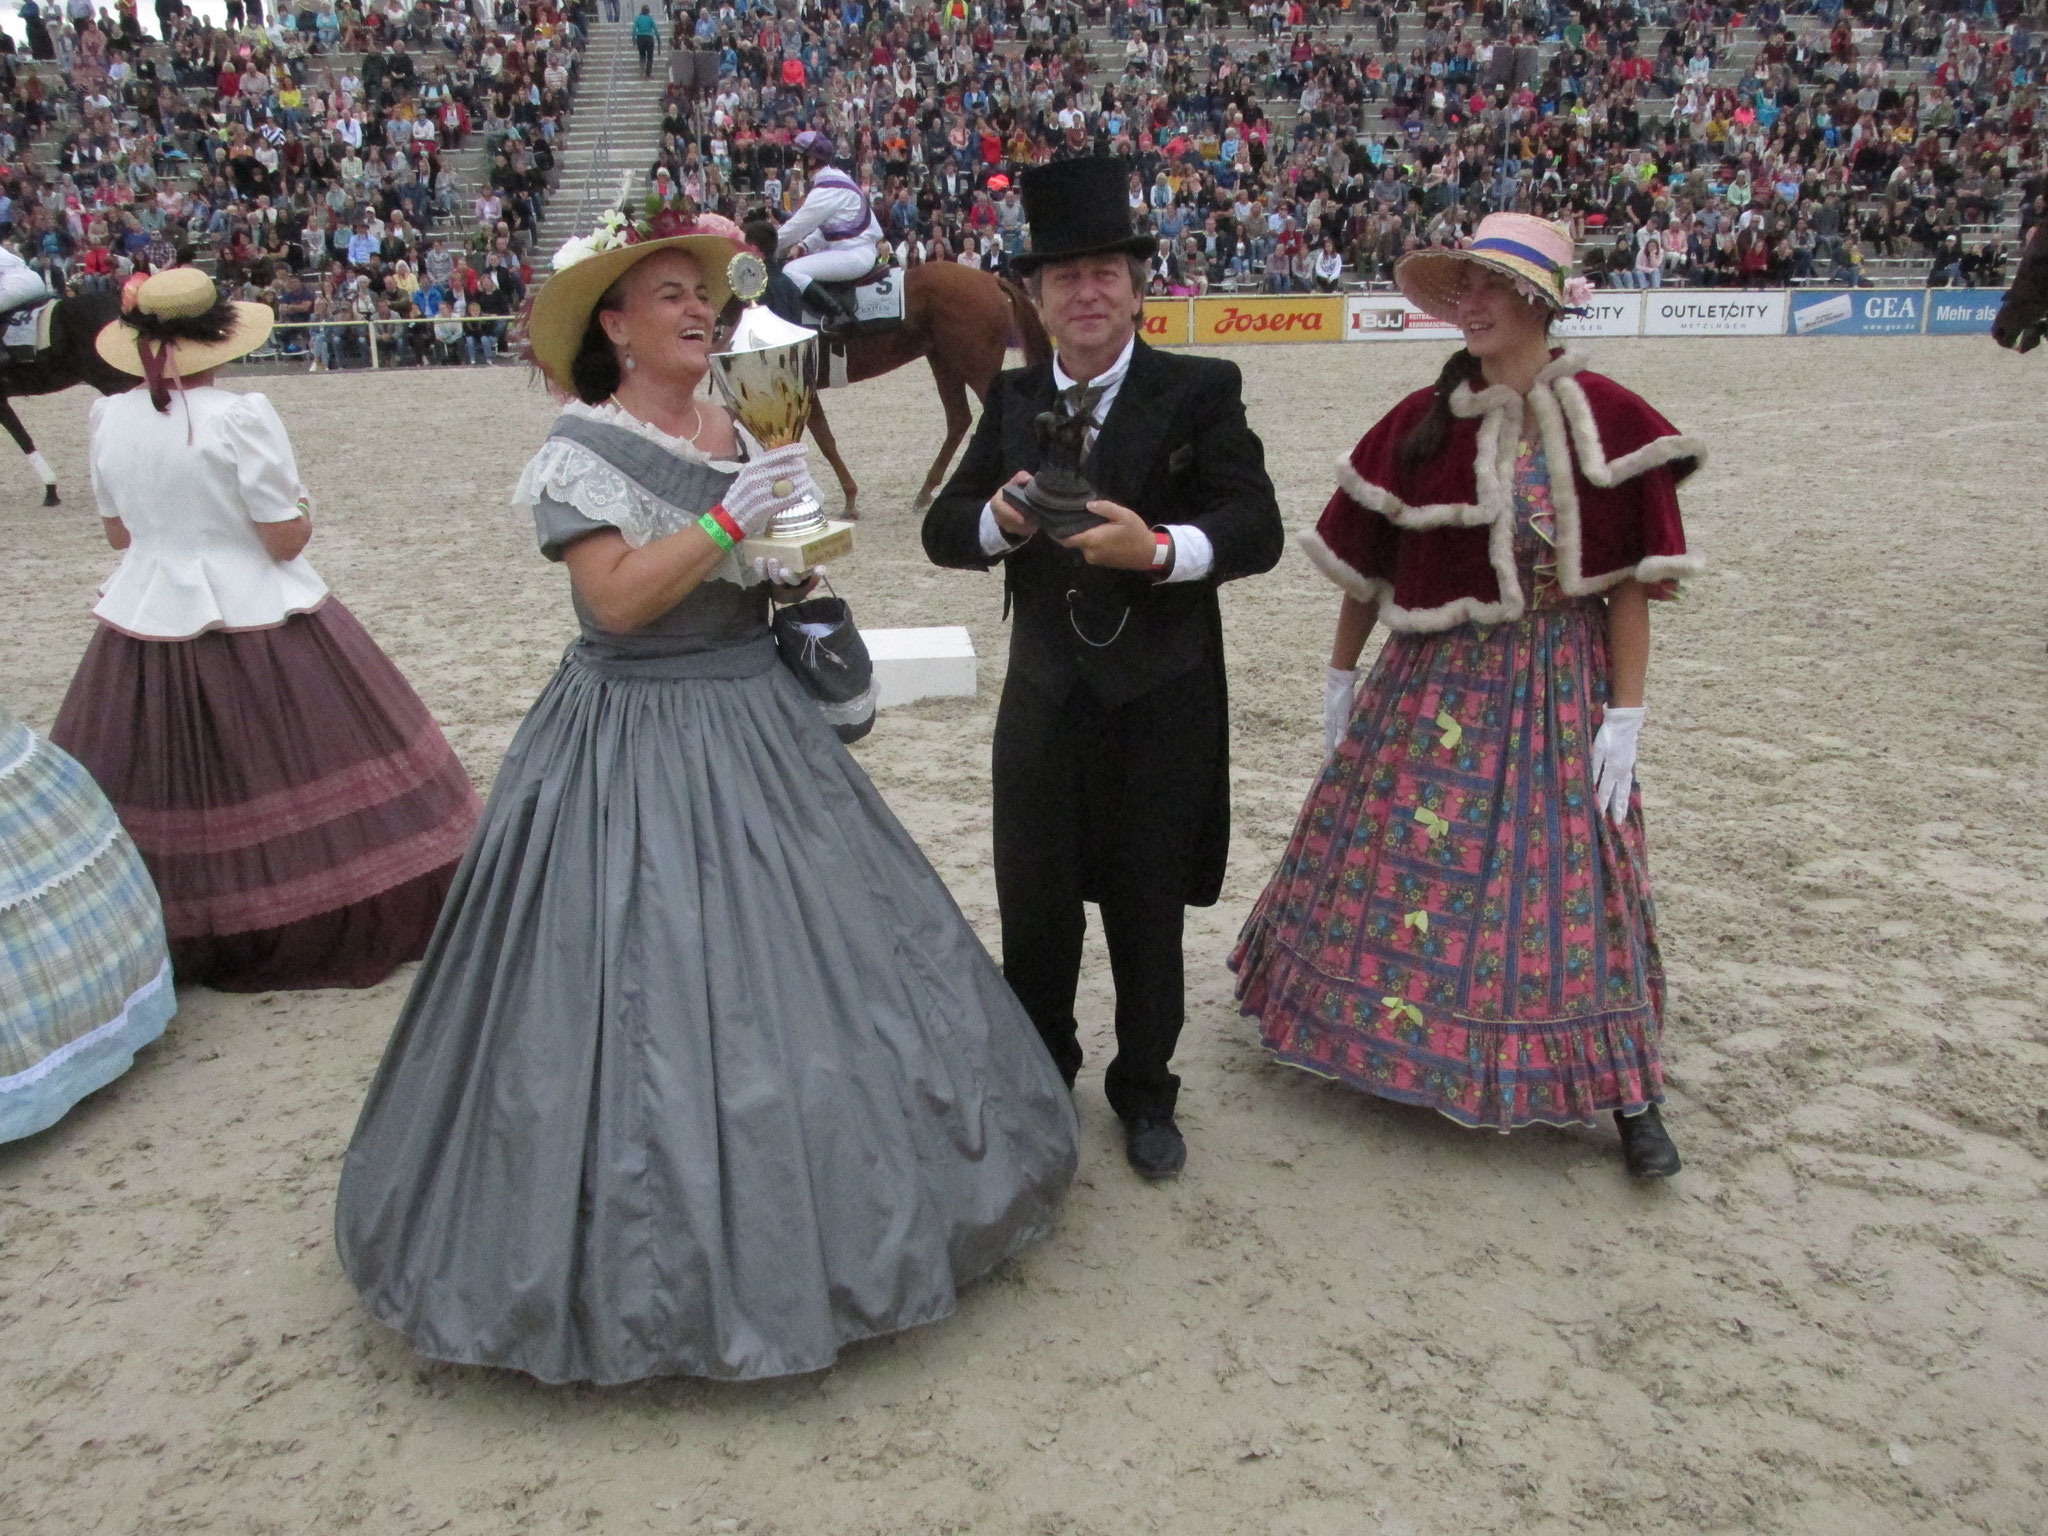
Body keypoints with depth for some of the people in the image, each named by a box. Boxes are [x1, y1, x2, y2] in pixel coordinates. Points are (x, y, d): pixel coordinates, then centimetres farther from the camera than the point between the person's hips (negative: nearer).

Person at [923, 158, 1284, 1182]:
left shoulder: (1201, 390, -3)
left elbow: (1256, 529, -12)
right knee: (1033, 908, 12)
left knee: (1148, 915, 11)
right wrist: (1002, 518, -19)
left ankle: (1145, 1094, 33)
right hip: (1044, 701, 3)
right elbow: (944, 529, 3)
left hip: (1161, 705, -3)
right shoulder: (1011, 400, 8)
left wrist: (1158, 548, -30)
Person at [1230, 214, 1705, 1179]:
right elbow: (1364, 565, 5)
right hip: (1434, 686, 2)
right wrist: (1341, 679, 8)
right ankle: (1384, 1033, 32)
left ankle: (1628, 1094, 20)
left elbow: (1631, 581, -6)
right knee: (1399, 856, 8)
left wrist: (1625, 713, -9)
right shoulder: (1423, 421, -2)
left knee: (1569, 874, 4)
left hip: (1561, 690, -1)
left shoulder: (1610, 423, -6)